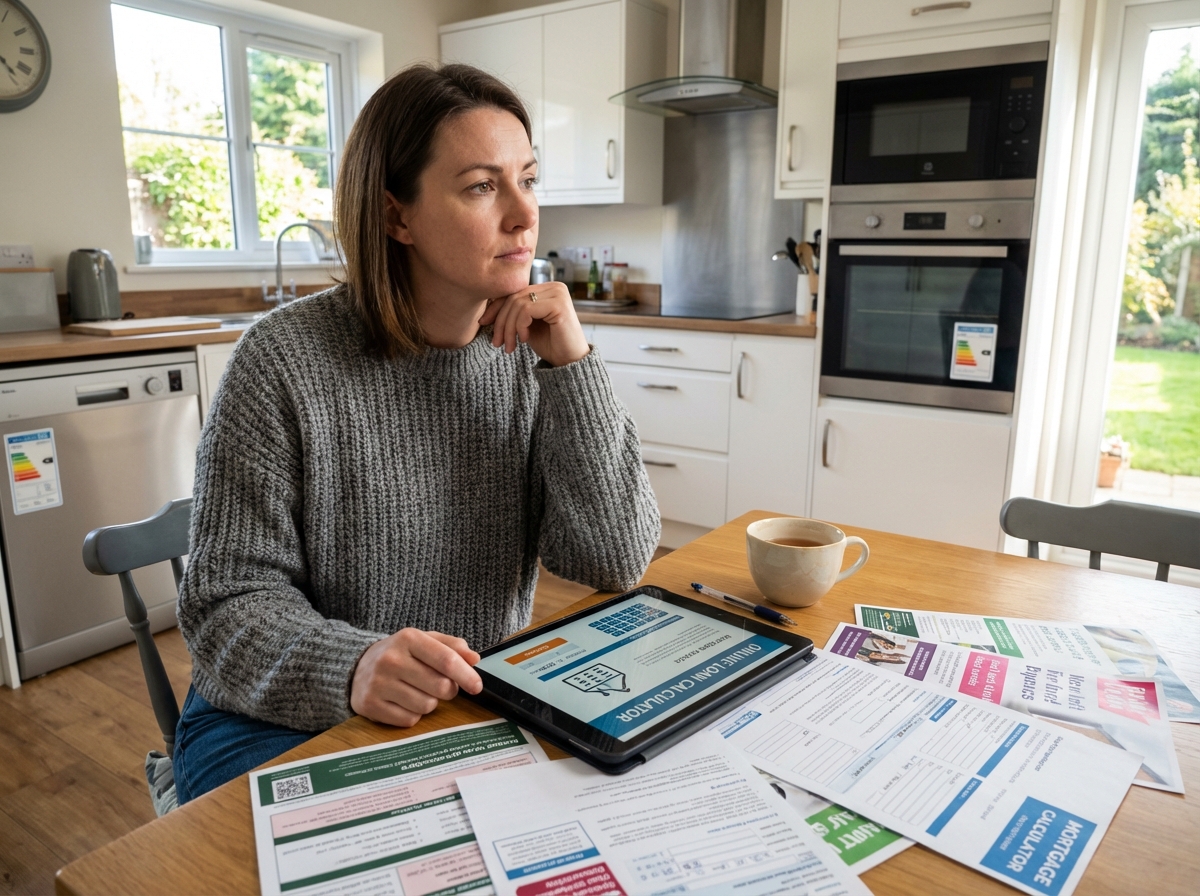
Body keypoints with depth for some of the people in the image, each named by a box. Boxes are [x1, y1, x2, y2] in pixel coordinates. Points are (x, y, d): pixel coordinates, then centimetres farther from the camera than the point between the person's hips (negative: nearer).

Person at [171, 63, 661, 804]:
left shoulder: (532, 353, -4)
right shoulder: (287, 359, -13)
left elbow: (617, 562, -10)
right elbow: (231, 597, -11)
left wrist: (573, 365, -18)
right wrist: (351, 667, -32)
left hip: (481, 706, 4)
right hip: (288, 722, -3)